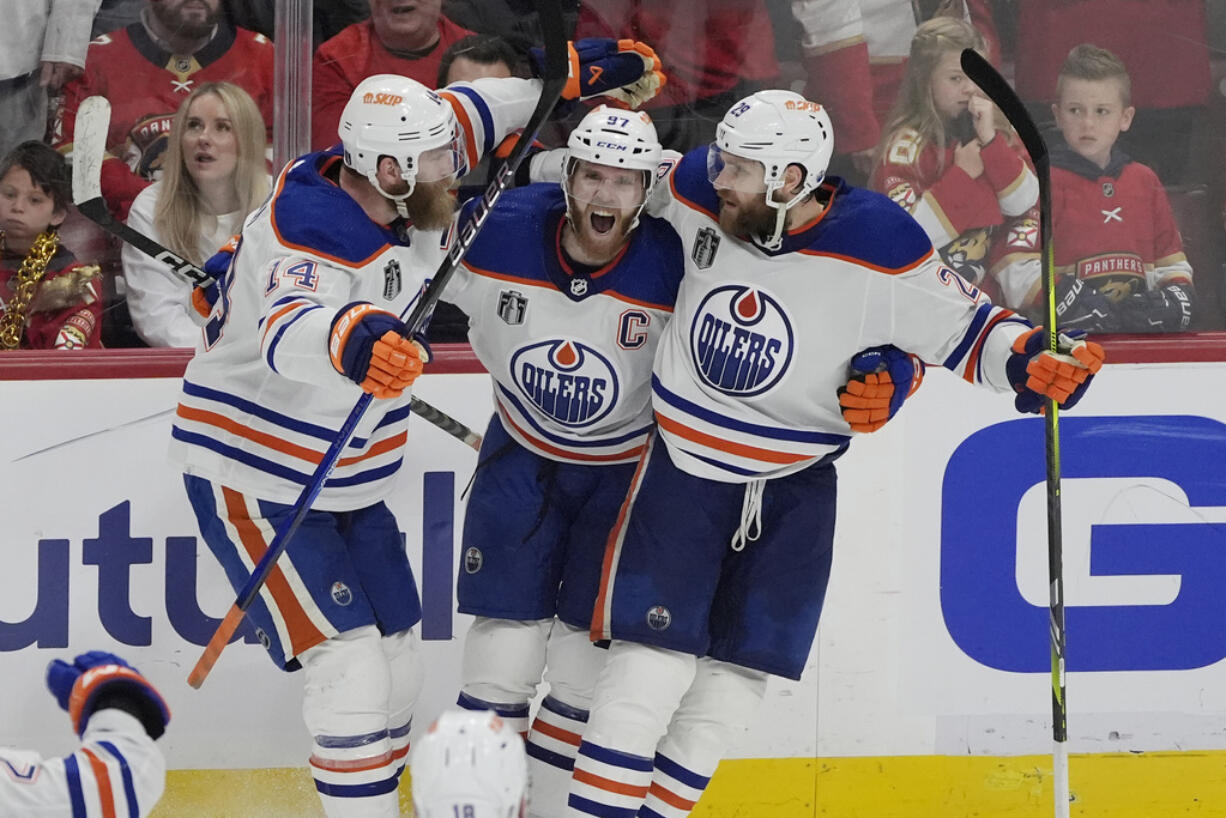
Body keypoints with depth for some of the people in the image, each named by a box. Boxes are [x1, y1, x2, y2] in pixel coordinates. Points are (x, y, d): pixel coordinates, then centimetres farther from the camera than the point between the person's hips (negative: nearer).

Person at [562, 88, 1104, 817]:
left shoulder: (879, 249, -20)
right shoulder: (697, 194, -12)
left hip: (795, 491, 0)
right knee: (654, 662, -11)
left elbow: (962, 327, -10)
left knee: (739, 677, 6)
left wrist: (1036, 363, -25)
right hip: (684, 468, 0)